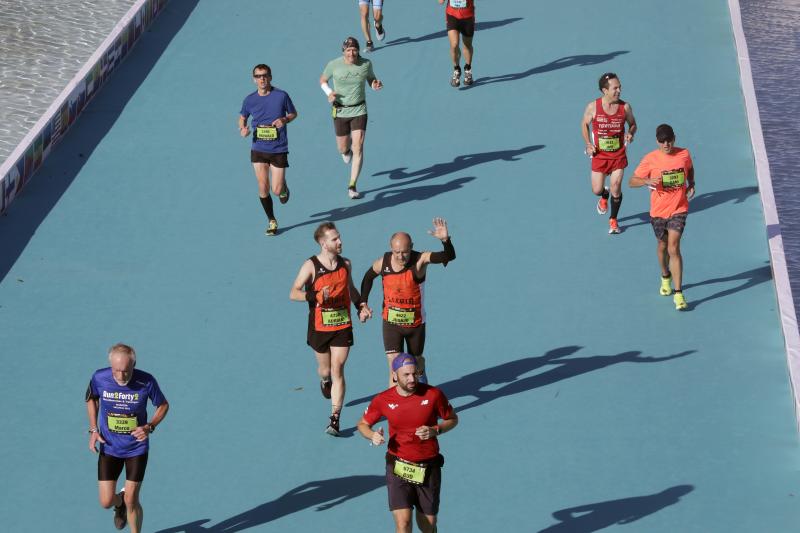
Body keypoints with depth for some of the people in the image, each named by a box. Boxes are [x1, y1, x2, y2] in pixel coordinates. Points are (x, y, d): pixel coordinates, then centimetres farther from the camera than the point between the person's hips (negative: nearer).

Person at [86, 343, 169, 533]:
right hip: (109, 447, 2)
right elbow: (91, 398, 8)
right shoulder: (99, 378, -16)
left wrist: (149, 427, -18)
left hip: (137, 448, -1)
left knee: (131, 501, -2)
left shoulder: (146, 382, -20)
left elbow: (163, 405, -1)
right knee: (106, 502, 0)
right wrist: (93, 430, 0)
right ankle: (120, 502, 38)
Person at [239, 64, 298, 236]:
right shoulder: (249, 100, -1)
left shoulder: (281, 96, -7)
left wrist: (285, 120, -14)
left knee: (277, 190, -3)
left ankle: (284, 187, 36)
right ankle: (272, 221, 16)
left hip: (279, 150, -2)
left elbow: (293, 113, 8)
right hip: (258, 150, 2)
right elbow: (243, 117, 16)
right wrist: (242, 129, -6)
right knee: (263, 188, -2)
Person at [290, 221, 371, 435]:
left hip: (342, 326, 1)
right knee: (325, 369, 16)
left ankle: (335, 419, -7)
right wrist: (315, 295, -31)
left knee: (337, 371, -6)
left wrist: (360, 305, 4)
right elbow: (293, 293, -14)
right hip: (319, 327, -1)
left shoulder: (345, 264, 2)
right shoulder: (311, 266, -11)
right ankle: (325, 381, 56)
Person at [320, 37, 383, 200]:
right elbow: (322, 80, 4)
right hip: (340, 111, 0)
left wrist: (375, 85, -15)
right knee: (343, 149, 12)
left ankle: (352, 186, -2)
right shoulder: (334, 65, -12)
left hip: (359, 111, 0)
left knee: (358, 148, -10)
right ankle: (347, 149, 54)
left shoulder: (366, 64, -8)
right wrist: (329, 92, -16)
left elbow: (371, 79, 9)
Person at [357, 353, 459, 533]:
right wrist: (372, 436, -13)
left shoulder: (433, 394, -8)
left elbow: (452, 419, 6)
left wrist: (435, 430, -14)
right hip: (398, 467, -1)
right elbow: (363, 424, 10)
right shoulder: (383, 400, -6)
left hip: (428, 468, 1)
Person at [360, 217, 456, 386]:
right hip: (391, 322, 0)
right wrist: (363, 304, 7)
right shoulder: (383, 262, -12)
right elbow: (368, 277, 10)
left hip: (415, 322, 0)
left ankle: (421, 376, 56)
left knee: (415, 360, 22)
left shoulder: (419, 260, -22)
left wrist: (445, 239, -57)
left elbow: (449, 256, -37)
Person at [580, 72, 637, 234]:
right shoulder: (593, 107, -12)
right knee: (597, 190, 5)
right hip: (599, 154, 0)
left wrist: (631, 133, -16)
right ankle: (604, 196, 44)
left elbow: (632, 124, 7)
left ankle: (613, 220, 19)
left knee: (616, 189, -3)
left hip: (618, 155, 0)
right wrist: (588, 144, -8)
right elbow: (585, 124, 4)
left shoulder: (625, 107, -10)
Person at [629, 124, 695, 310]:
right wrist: (648, 181, -25)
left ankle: (678, 294, -14)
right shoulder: (650, 159, -9)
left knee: (673, 248, -14)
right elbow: (633, 181, -5)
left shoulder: (684, 154, -4)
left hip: (678, 209, -1)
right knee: (662, 246, 19)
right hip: (658, 211, 1)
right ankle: (665, 278, 49)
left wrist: (691, 184, 2)